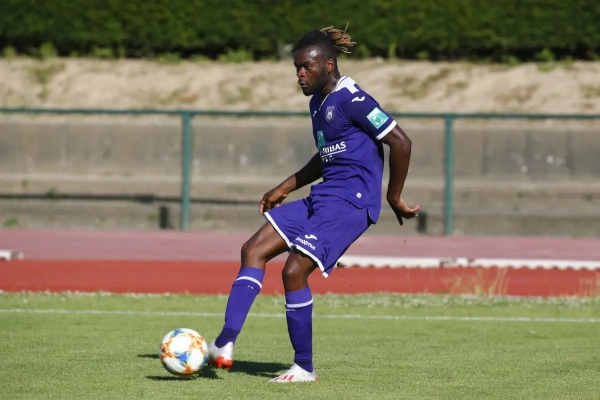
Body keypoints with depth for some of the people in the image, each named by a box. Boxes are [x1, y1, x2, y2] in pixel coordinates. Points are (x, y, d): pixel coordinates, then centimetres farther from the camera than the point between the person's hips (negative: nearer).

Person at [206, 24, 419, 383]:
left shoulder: (351, 99, -14)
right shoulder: (318, 102, 16)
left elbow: (401, 142, -16)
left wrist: (394, 199, -8)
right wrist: (286, 188, 24)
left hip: (351, 202, -10)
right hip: (322, 198, 10)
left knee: (294, 270, -17)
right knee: (254, 250, -2)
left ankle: (304, 367, -3)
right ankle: (225, 346, -9)